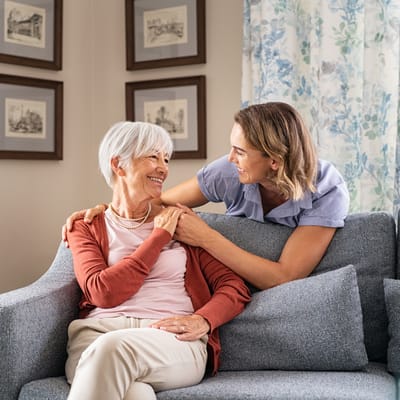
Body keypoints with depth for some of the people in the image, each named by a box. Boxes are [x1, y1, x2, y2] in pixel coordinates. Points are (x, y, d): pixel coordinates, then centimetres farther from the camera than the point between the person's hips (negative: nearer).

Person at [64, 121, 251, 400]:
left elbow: (235, 287, 10)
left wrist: (202, 320, -10)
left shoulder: (180, 221, 19)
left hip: (173, 338, 1)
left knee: (112, 347, -34)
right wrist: (159, 237, 1)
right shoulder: (87, 228, 16)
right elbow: (103, 292, -4)